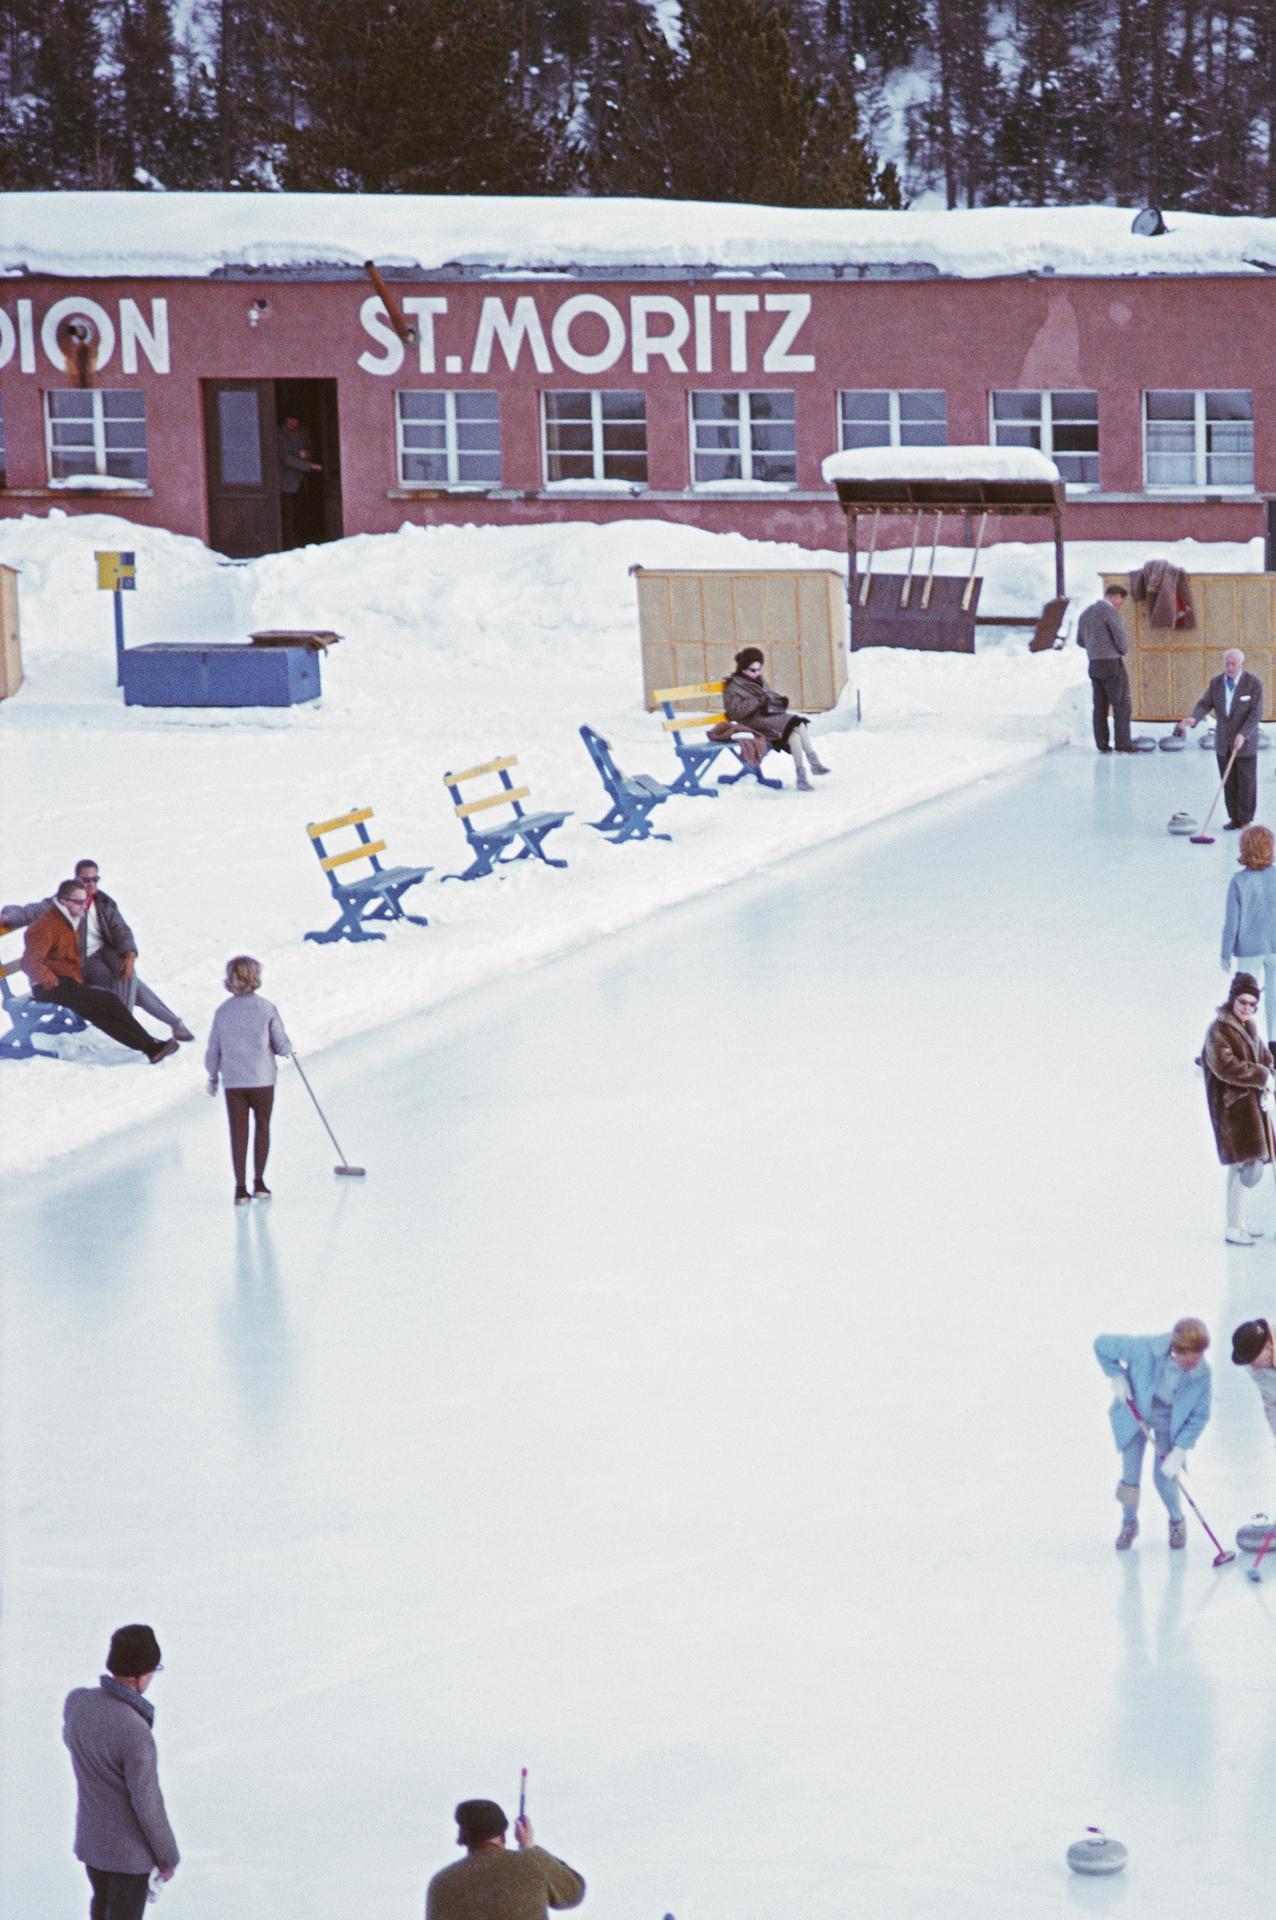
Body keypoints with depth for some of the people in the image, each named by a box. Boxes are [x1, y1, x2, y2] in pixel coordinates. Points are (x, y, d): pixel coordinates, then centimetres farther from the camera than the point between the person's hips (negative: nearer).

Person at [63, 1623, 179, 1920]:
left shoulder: (76, 1700, -16)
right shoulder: (136, 1735, -36)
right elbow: (147, 1806, -25)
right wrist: (168, 1857, -10)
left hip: (91, 1836, 6)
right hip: (129, 1847, -6)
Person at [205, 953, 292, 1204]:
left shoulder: (222, 1012, -2)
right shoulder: (266, 1009, -9)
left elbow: (213, 1050, 4)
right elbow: (282, 1045, -7)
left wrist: (212, 1077, 18)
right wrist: (287, 1047, 17)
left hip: (233, 1082, 2)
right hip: (262, 1080, -2)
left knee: (238, 1133, 6)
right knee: (262, 1127, 15)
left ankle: (241, 1188, 4)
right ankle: (259, 1182, 14)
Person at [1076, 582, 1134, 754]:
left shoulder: (1086, 614, 13)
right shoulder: (1111, 612, -13)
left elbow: (1081, 641, 20)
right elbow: (1121, 637, -14)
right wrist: (1123, 651, 6)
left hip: (1094, 665, 8)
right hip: (1112, 663, -8)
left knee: (1100, 706, 9)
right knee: (1122, 705, -4)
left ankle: (1102, 744, 7)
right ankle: (1123, 744, -9)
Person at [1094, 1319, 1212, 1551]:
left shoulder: (1202, 1373, -29)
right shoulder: (1144, 1348, -36)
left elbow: (1199, 1416, -16)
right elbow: (1102, 1345, -20)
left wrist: (1180, 1451, -21)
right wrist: (1117, 1377, -22)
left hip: (1169, 1421, 0)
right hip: (1135, 1412, 0)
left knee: (1164, 1478, -4)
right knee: (1130, 1477, 2)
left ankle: (1176, 1521, 28)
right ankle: (1130, 1523, 33)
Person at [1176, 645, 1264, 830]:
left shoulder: (1253, 683, -11)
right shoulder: (1216, 682, 2)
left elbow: (1255, 713, -15)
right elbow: (1205, 704, -3)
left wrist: (1243, 734, -25)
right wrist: (1193, 718, -24)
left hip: (1245, 741, -4)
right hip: (1223, 742, 4)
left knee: (1246, 782, 1)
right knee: (1228, 782, 7)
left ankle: (1245, 820, 9)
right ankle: (1234, 818, 17)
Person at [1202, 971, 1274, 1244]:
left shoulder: (1248, 1027, 14)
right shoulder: (1219, 1029, -14)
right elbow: (1225, 1066, -24)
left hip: (1251, 1103, 9)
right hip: (1231, 1105, -9)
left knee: (1244, 1164, 14)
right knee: (1241, 1164, -12)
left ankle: (1239, 1223, 22)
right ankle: (1234, 1228, -9)